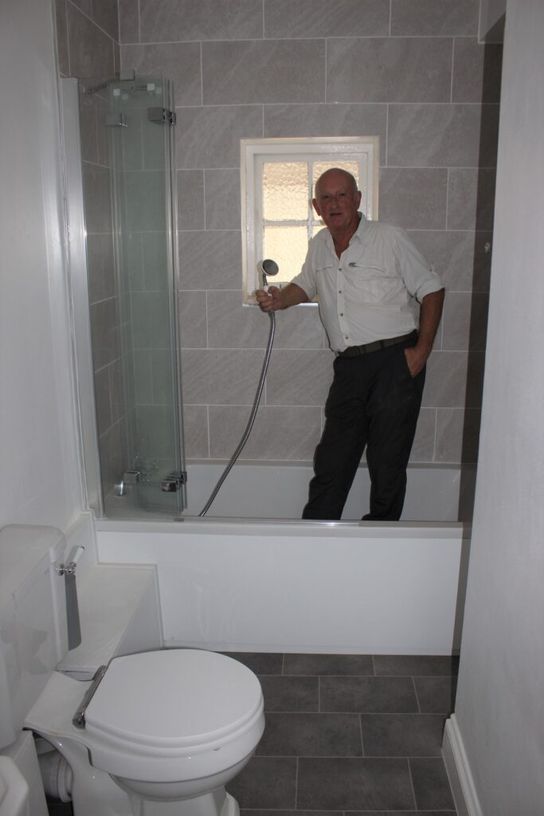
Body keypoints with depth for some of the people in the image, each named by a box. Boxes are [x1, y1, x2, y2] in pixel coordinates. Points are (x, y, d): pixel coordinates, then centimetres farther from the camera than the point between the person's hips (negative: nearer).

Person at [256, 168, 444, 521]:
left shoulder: (391, 238, -3)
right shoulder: (319, 246, 13)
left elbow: (432, 290, 1)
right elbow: (306, 285, 31)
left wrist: (422, 350, -8)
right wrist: (280, 300, 8)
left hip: (395, 362, -4)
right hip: (349, 366, 5)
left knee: (387, 463, 2)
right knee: (331, 462, 7)